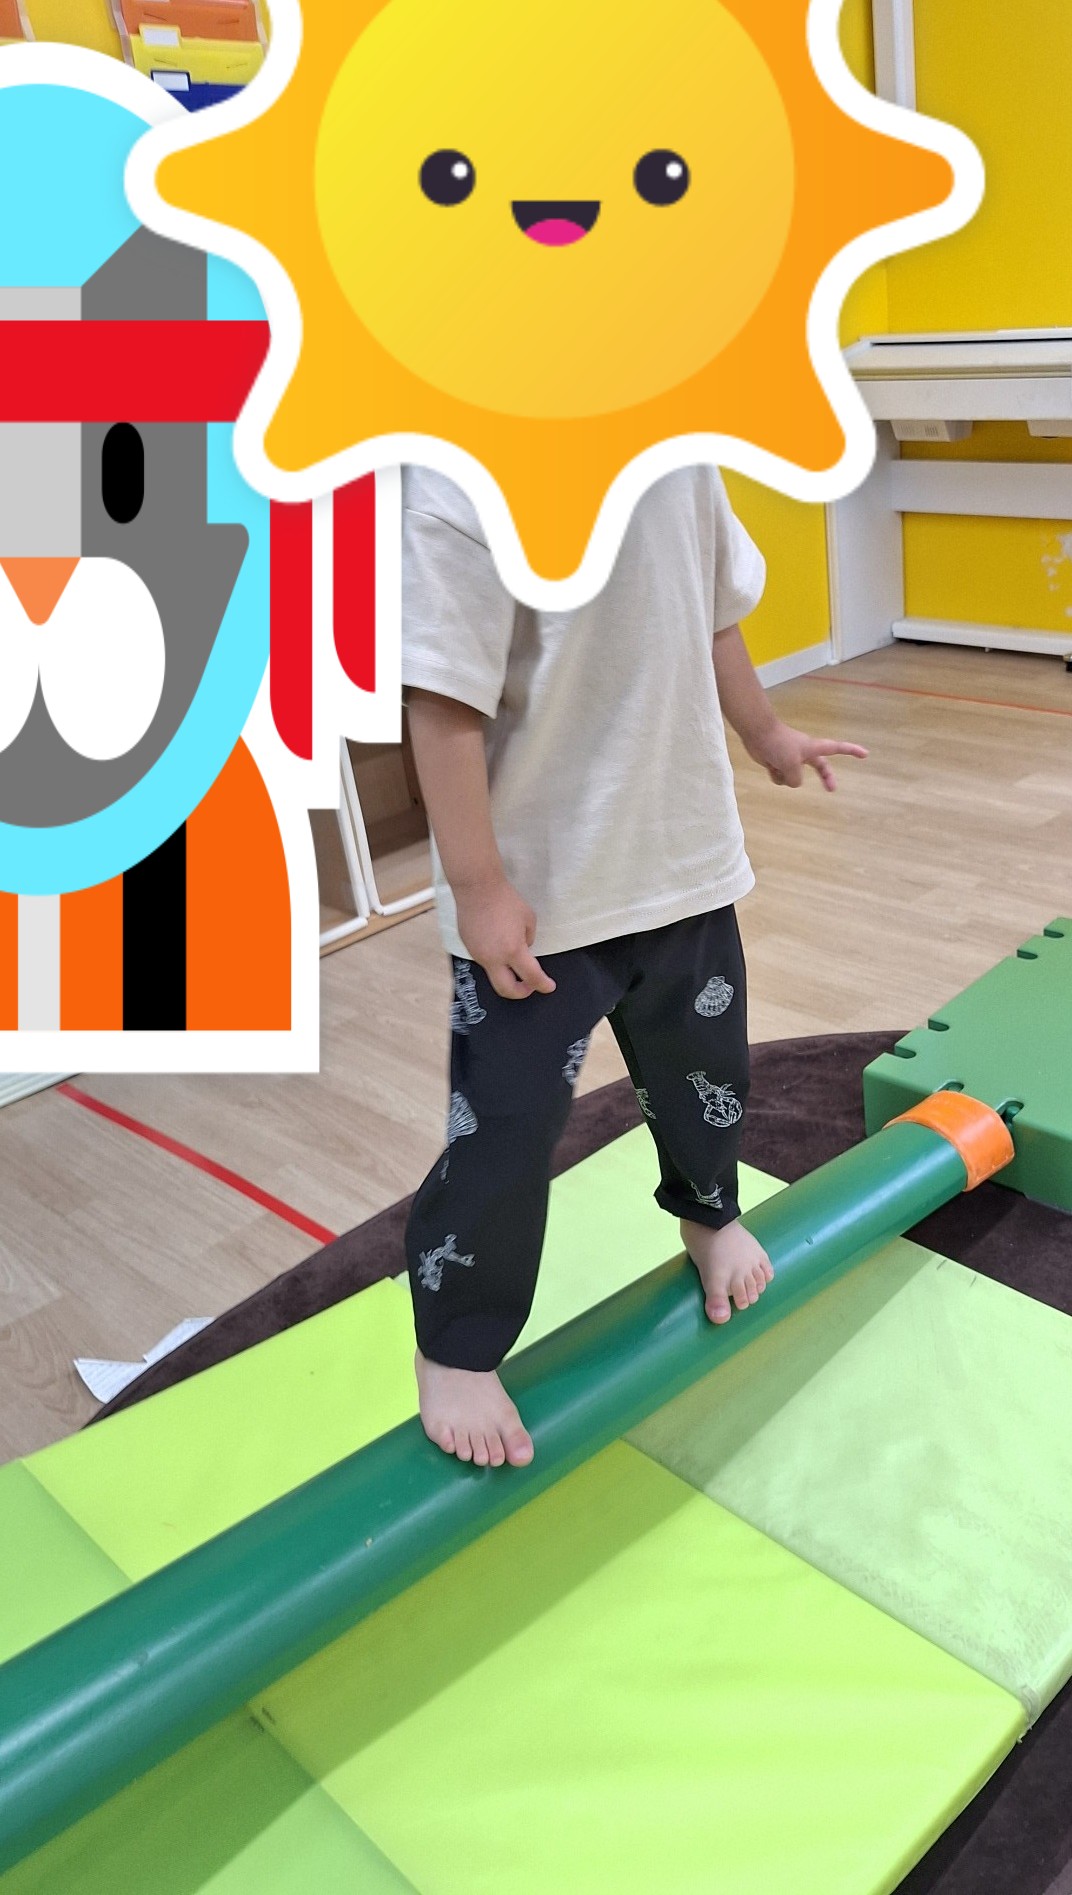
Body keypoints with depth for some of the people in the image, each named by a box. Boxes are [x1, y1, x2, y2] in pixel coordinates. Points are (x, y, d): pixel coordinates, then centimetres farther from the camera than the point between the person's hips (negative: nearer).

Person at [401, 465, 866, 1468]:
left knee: (703, 1057, 25)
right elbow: (444, 701, -24)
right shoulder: (462, 477, -23)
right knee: (503, 1125, 3)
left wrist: (766, 734, 28)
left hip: (685, 851, 7)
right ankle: (454, 1353, 27)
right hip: (536, 887, -7)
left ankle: (708, 1212, 56)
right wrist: (480, 889, -23)